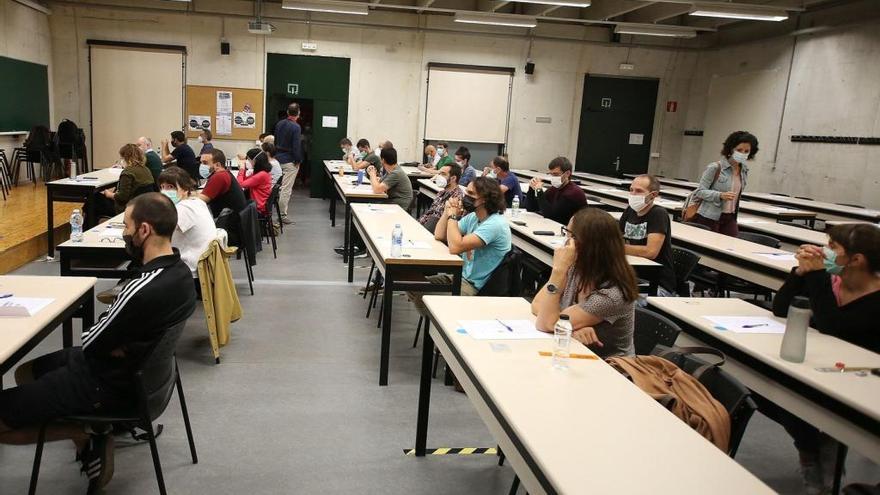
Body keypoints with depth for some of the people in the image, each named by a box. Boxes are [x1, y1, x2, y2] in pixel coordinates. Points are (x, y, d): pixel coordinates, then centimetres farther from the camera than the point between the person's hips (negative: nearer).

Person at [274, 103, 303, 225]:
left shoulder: (279, 123, 7)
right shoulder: (296, 127, -16)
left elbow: (275, 140, 14)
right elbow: (296, 146, -18)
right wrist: (298, 161, -8)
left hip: (278, 158, 7)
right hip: (290, 161, -7)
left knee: (278, 186, 17)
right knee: (286, 189, -4)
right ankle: (282, 215, -2)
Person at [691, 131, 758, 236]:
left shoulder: (744, 171, 7)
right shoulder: (715, 168, -12)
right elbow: (700, 191, -12)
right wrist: (720, 195, -27)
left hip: (729, 219, 6)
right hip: (709, 218, -6)